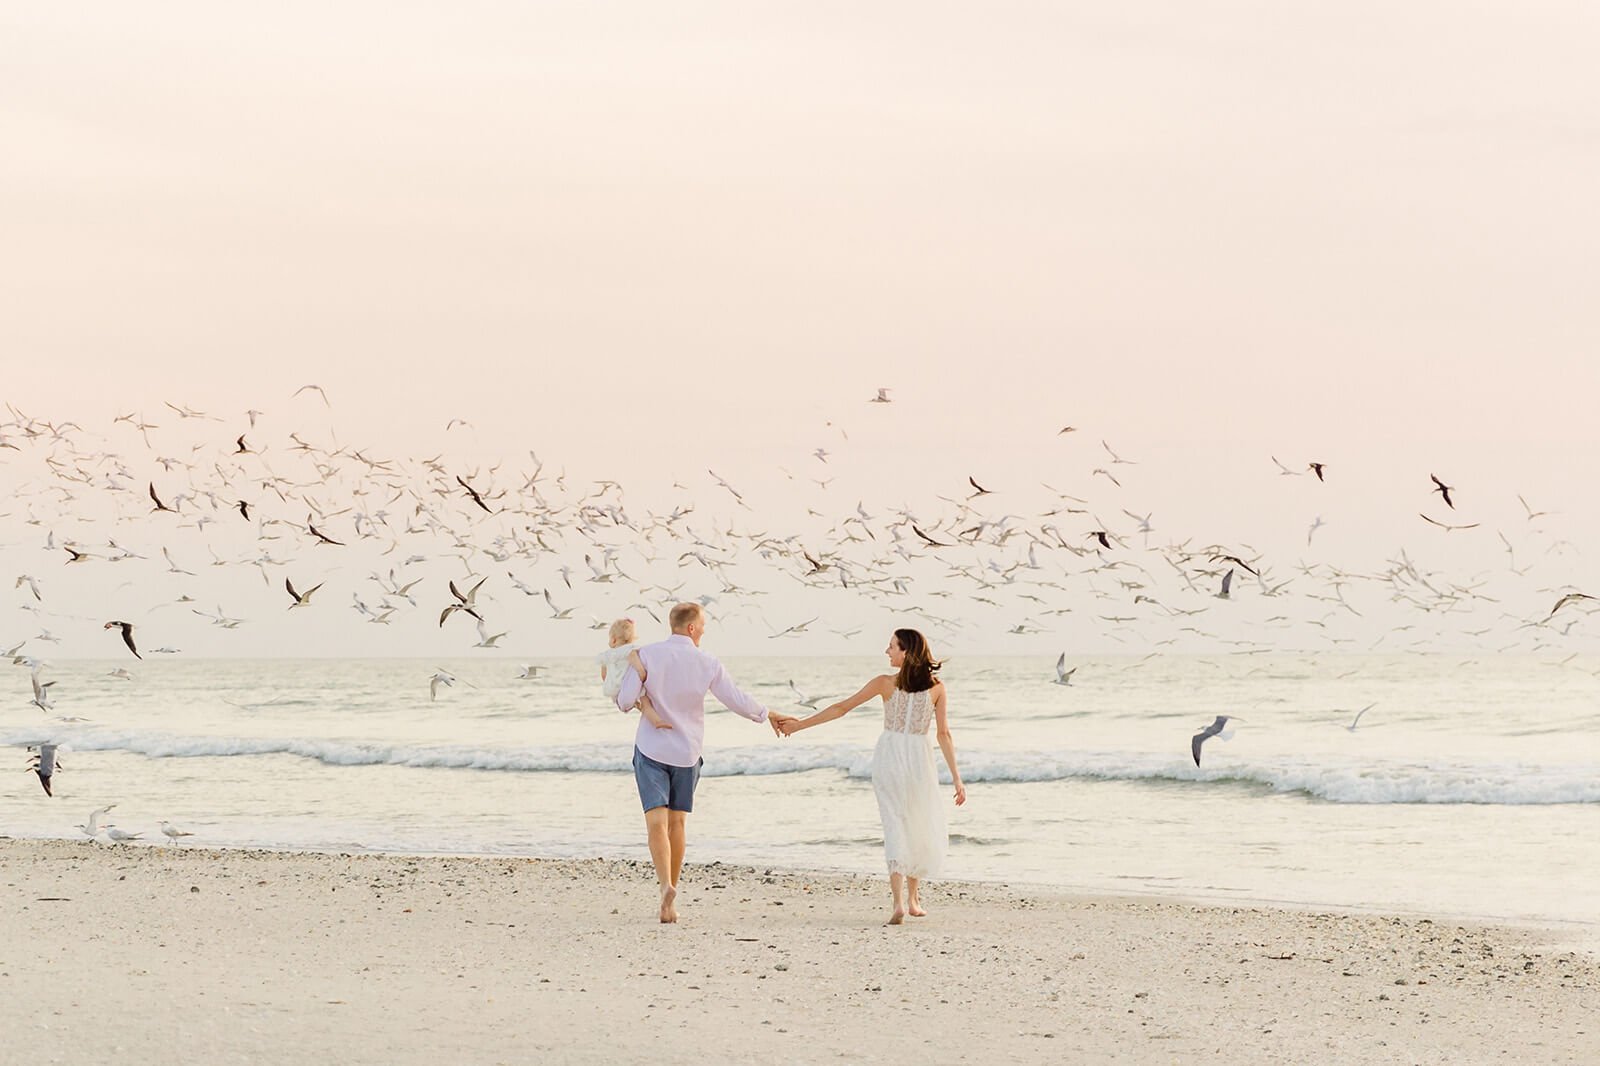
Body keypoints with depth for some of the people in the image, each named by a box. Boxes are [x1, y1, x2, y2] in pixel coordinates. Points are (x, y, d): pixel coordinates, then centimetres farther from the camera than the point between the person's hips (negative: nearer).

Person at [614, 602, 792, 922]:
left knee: (656, 822, -7)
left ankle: (666, 885, -30)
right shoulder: (707, 664, -5)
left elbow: (625, 701, -13)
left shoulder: (646, 655, -9)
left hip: (651, 749, -2)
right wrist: (768, 715, 19)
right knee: (677, 822, 15)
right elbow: (739, 702, 0)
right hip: (686, 752, 2)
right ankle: (671, 901, 19)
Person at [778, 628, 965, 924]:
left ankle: (899, 902, -11)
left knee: (895, 826, 1)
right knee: (921, 828, 17)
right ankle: (913, 899, 20)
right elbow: (944, 734, -3)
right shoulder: (937, 688, -1)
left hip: (888, 757, -1)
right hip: (920, 760, 1)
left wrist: (800, 724, 8)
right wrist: (956, 777, 2)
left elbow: (841, 708, 0)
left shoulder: (886, 683, -4)